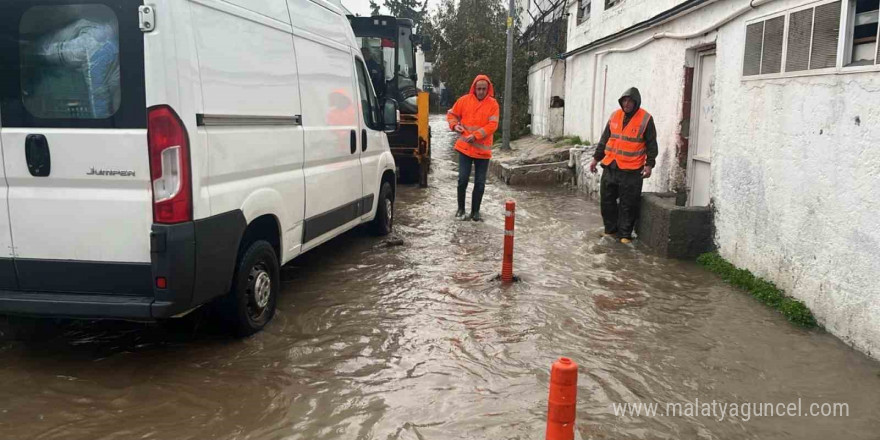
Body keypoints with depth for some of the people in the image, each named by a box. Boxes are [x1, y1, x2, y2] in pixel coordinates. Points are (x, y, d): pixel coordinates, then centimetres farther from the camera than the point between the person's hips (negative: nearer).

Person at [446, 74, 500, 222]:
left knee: (480, 182, 5)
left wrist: (476, 135, -19)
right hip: (465, 147, 0)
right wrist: (454, 125, -6)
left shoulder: (493, 104, -2)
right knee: (463, 179, -1)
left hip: (483, 149, 0)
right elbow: (451, 114, 14)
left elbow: (492, 125, -10)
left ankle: (475, 212, 16)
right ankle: (461, 209, 15)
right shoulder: (464, 100, 2)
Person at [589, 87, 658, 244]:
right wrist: (596, 158, 14)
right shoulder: (615, 116, 9)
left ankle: (625, 234, 9)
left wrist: (649, 164, -11)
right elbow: (605, 139, 16)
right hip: (610, 167, 5)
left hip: (631, 171, -5)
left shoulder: (646, 119, -5)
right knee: (607, 200, 9)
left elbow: (651, 144, -3)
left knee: (628, 204, -1)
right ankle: (610, 229, 23)